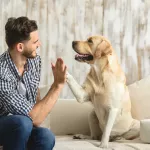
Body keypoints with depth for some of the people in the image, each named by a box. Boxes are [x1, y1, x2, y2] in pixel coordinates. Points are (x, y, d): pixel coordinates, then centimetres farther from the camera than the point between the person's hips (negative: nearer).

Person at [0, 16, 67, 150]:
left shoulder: (34, 60, -7)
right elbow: (34, 118, -31)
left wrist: (38, 111, -3)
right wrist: (58, 84, -29)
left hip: (22, 126, 5)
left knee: (46, 137, -28)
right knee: (23, 122, -37)